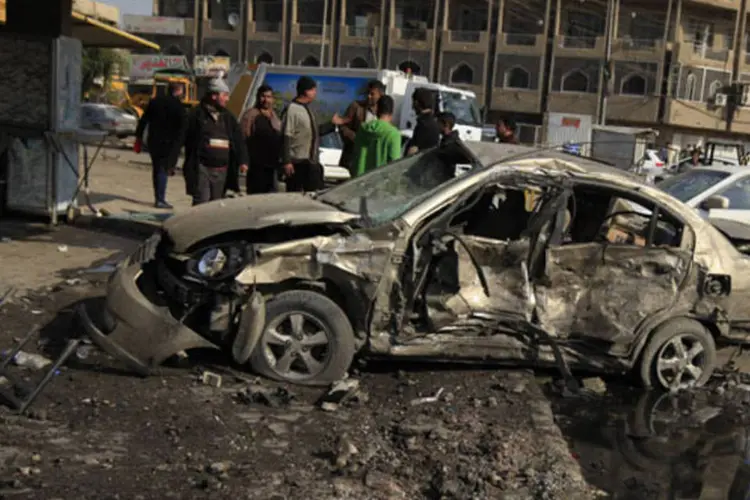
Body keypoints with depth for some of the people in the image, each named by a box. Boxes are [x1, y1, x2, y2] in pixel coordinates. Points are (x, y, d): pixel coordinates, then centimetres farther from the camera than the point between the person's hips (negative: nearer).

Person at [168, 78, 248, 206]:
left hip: (221, 170, 5)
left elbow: (239, 140, 10)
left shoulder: (228, 117, 14)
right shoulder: (197, 114, -2)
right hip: (201, 168, -5)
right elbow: (181, 138, -4)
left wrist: (243, 160, -4)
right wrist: (171, 162, -7)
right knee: (201, 202, -10)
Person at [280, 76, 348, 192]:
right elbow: (286, 138, -17)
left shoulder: (307, 109, 15)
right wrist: (286, 162, -22)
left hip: (312, 162, 9)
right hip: (297, 163, -9)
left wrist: (333, 124, 20)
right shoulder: (292, 109, -13)